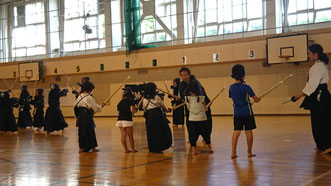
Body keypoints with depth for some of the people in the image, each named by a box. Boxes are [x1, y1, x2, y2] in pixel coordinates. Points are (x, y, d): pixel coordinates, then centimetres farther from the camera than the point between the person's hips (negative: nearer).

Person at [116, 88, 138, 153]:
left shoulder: (120, 102, 13)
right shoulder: (130, 101, -4)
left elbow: (119, 111, 16)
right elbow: (132, 110, -16)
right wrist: (135, 110, 5)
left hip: (120, 120, 5)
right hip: (128, 120, -5)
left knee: (123, 135, 5)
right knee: (130, 135, 5)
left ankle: (126, 149, 7)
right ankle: (133, 149, 13)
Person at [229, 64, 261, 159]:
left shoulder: (231, 87, 0)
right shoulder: (246, 87, -11)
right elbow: (256, 99, -7)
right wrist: (258, 99, 17)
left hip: (237, 113, 4)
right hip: (247, 112, -3)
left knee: (236, 131, 6)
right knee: (248, 131, 5)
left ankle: (233, 152, 0)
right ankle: (249, 152, 12)